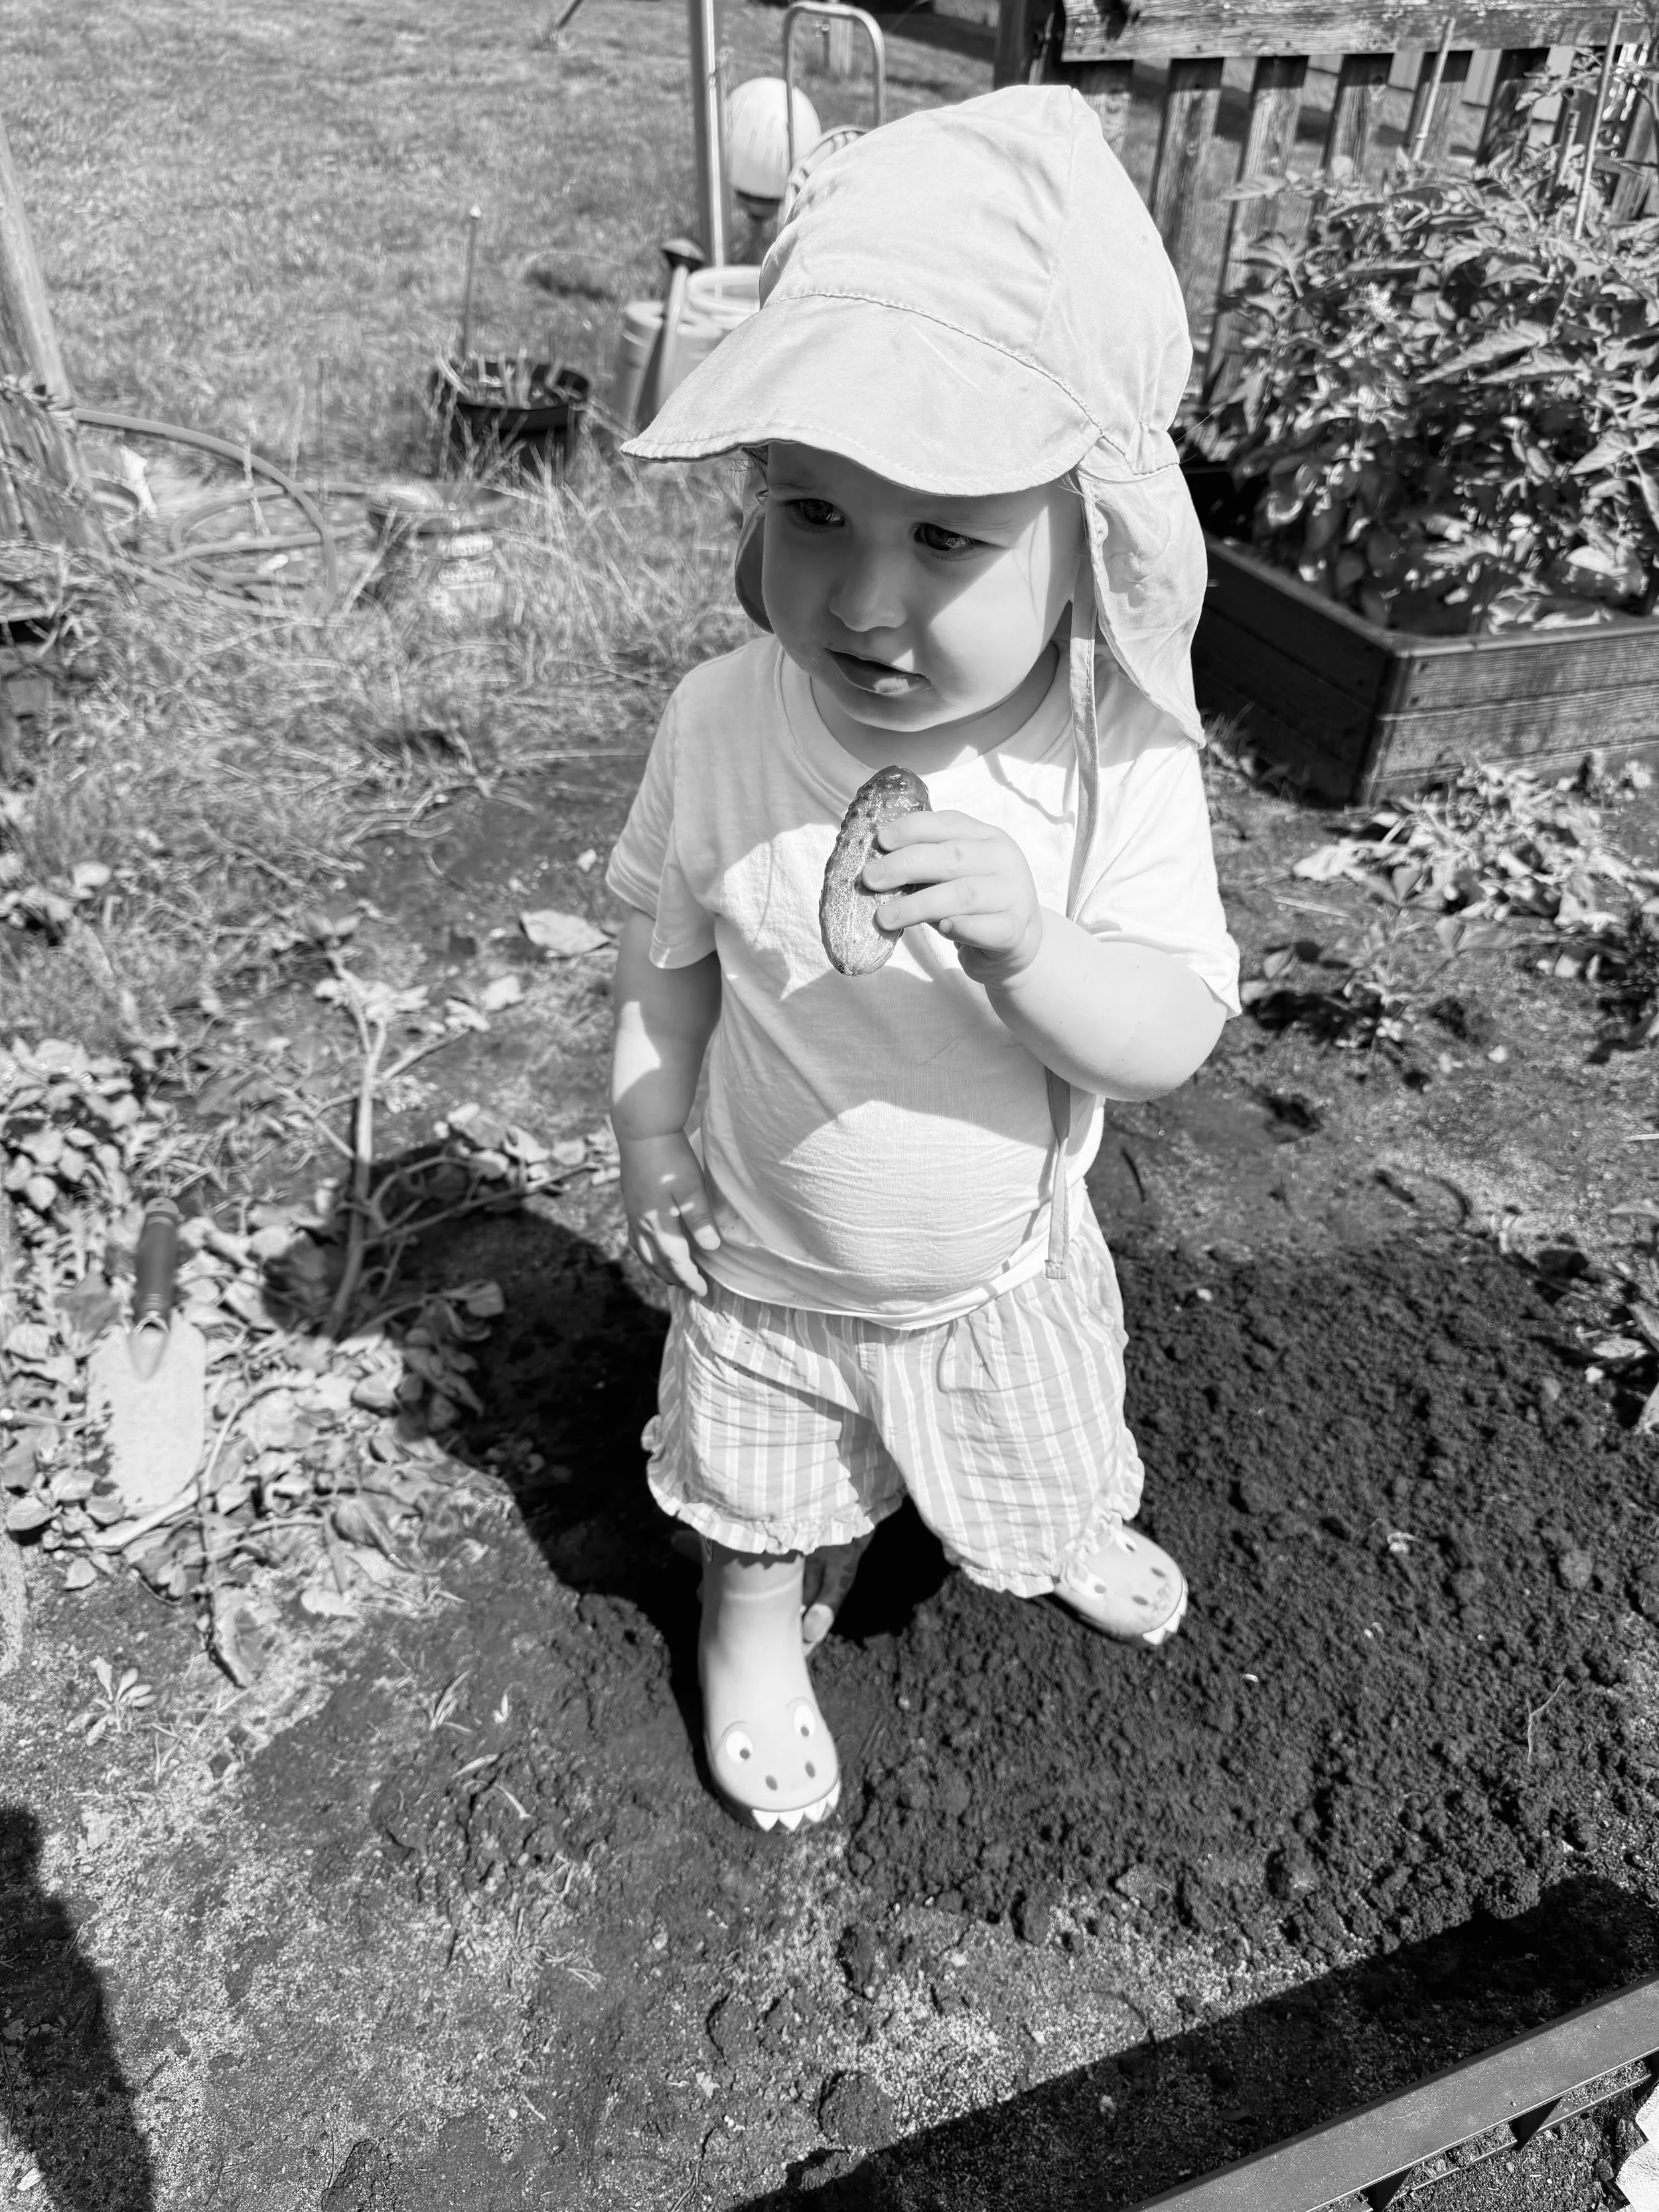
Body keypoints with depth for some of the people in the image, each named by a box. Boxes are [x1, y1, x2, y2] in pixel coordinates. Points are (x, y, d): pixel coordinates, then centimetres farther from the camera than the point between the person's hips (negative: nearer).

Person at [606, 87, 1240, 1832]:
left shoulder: (1117, 758, -26)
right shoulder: (720, 726, -23)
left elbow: (1170, 1041, -27)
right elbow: (669, 941, -6)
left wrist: (1024, 944, -44)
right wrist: (652, 1125, -8)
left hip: (1005, 1272, 1)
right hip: (768, 1267, 0)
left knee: (1050, 1465, 31)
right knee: (758, 1489, 26)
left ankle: (1065, 1535, 67)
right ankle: (752, 1629, 59)